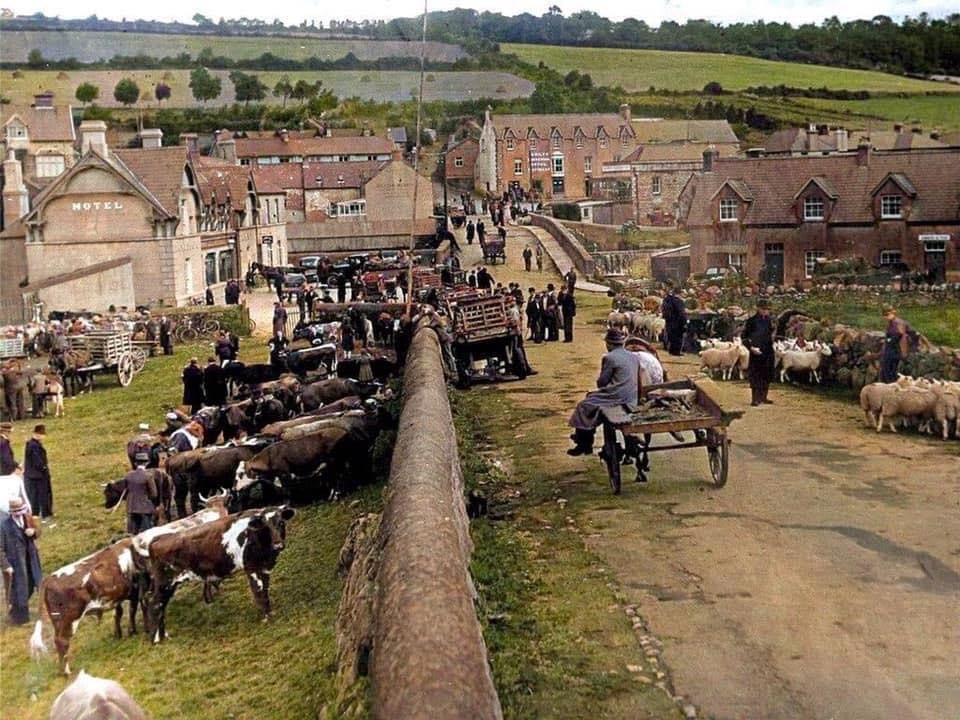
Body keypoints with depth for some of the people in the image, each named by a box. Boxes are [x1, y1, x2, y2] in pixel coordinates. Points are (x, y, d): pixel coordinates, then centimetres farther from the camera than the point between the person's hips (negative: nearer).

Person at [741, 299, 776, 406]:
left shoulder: (768, 320, 9)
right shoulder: (751, 321, -8)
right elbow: (743, 337, -7)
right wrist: (751, 347, -17)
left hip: (768, 352, 6)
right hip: (756, 352, -6)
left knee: (767, 375, 9)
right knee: (755, 375, -6)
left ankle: (763, 397, 20)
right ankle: (755, 398, -2)